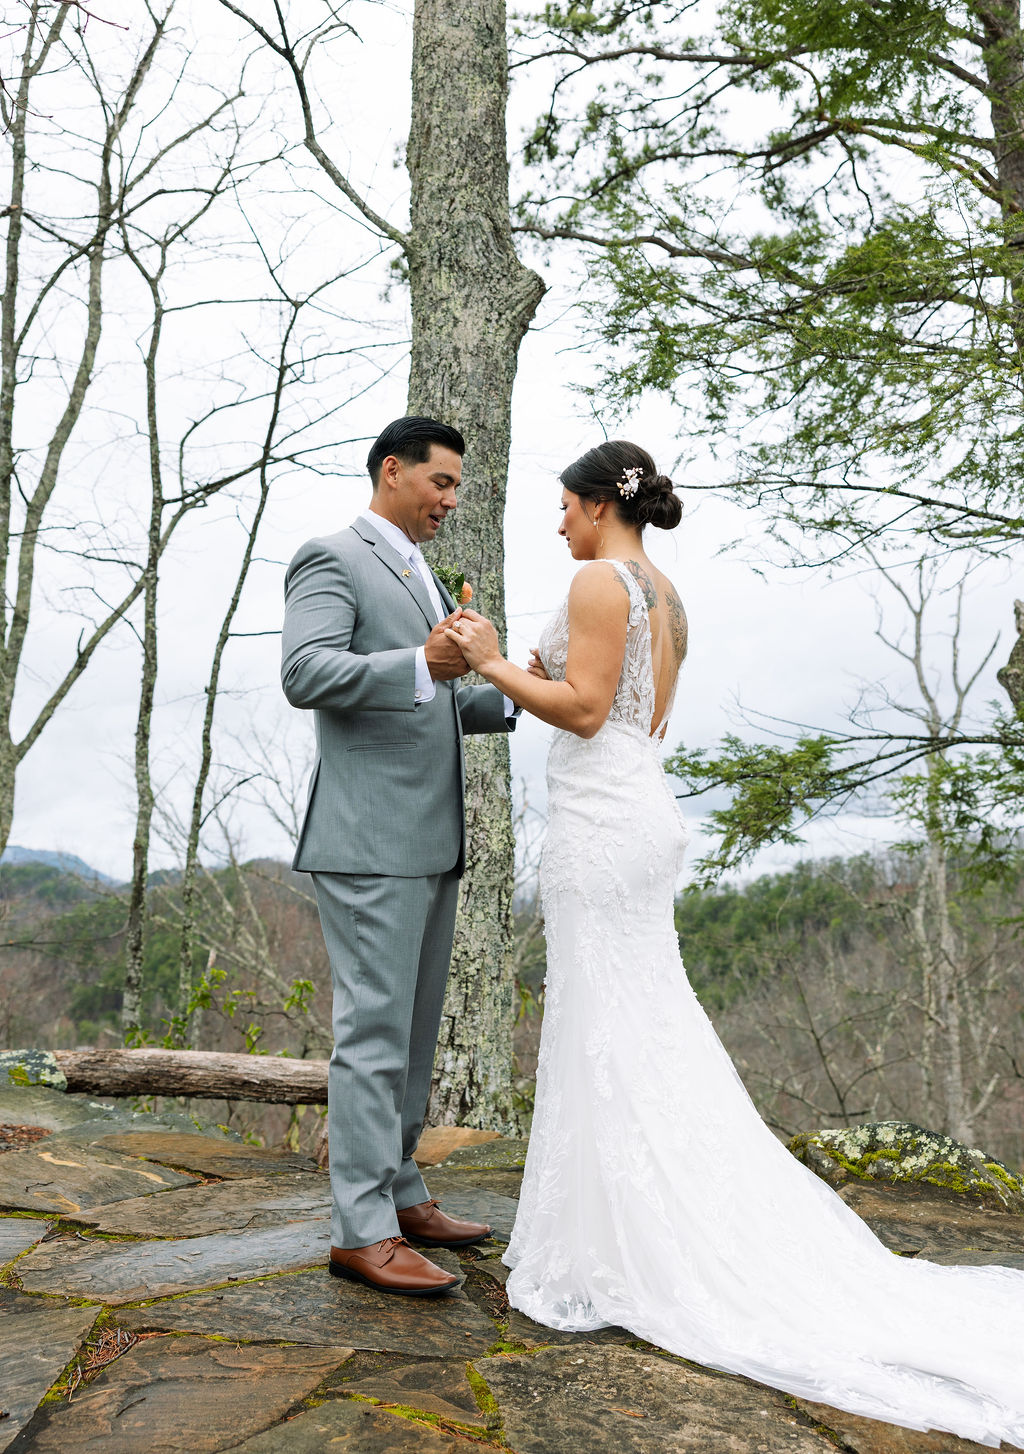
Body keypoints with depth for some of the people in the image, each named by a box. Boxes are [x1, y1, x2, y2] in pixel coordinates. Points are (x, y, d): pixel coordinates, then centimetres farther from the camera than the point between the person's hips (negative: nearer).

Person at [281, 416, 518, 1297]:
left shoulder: (423, 579, 24)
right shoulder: (332, 560, -4)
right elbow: (305, 674, -19)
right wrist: (420, 664, -31)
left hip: (430, 840, 9)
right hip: (370, 839, -9)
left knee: (414, 1031, 13)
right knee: (375, 1031, -7)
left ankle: (398, 1195, 24)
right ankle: (361, 1232, 1)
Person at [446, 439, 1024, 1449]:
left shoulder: (600, 580, -11)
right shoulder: (665, 596, 17)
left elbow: (583, 710, -17)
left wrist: (494, 666, -8)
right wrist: (536, 676, 24)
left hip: (599, 823, -10)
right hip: (643, 810, 10)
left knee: (604, 1037, -3)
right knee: (644, 1032, 14)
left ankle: (616, 1259, 8)